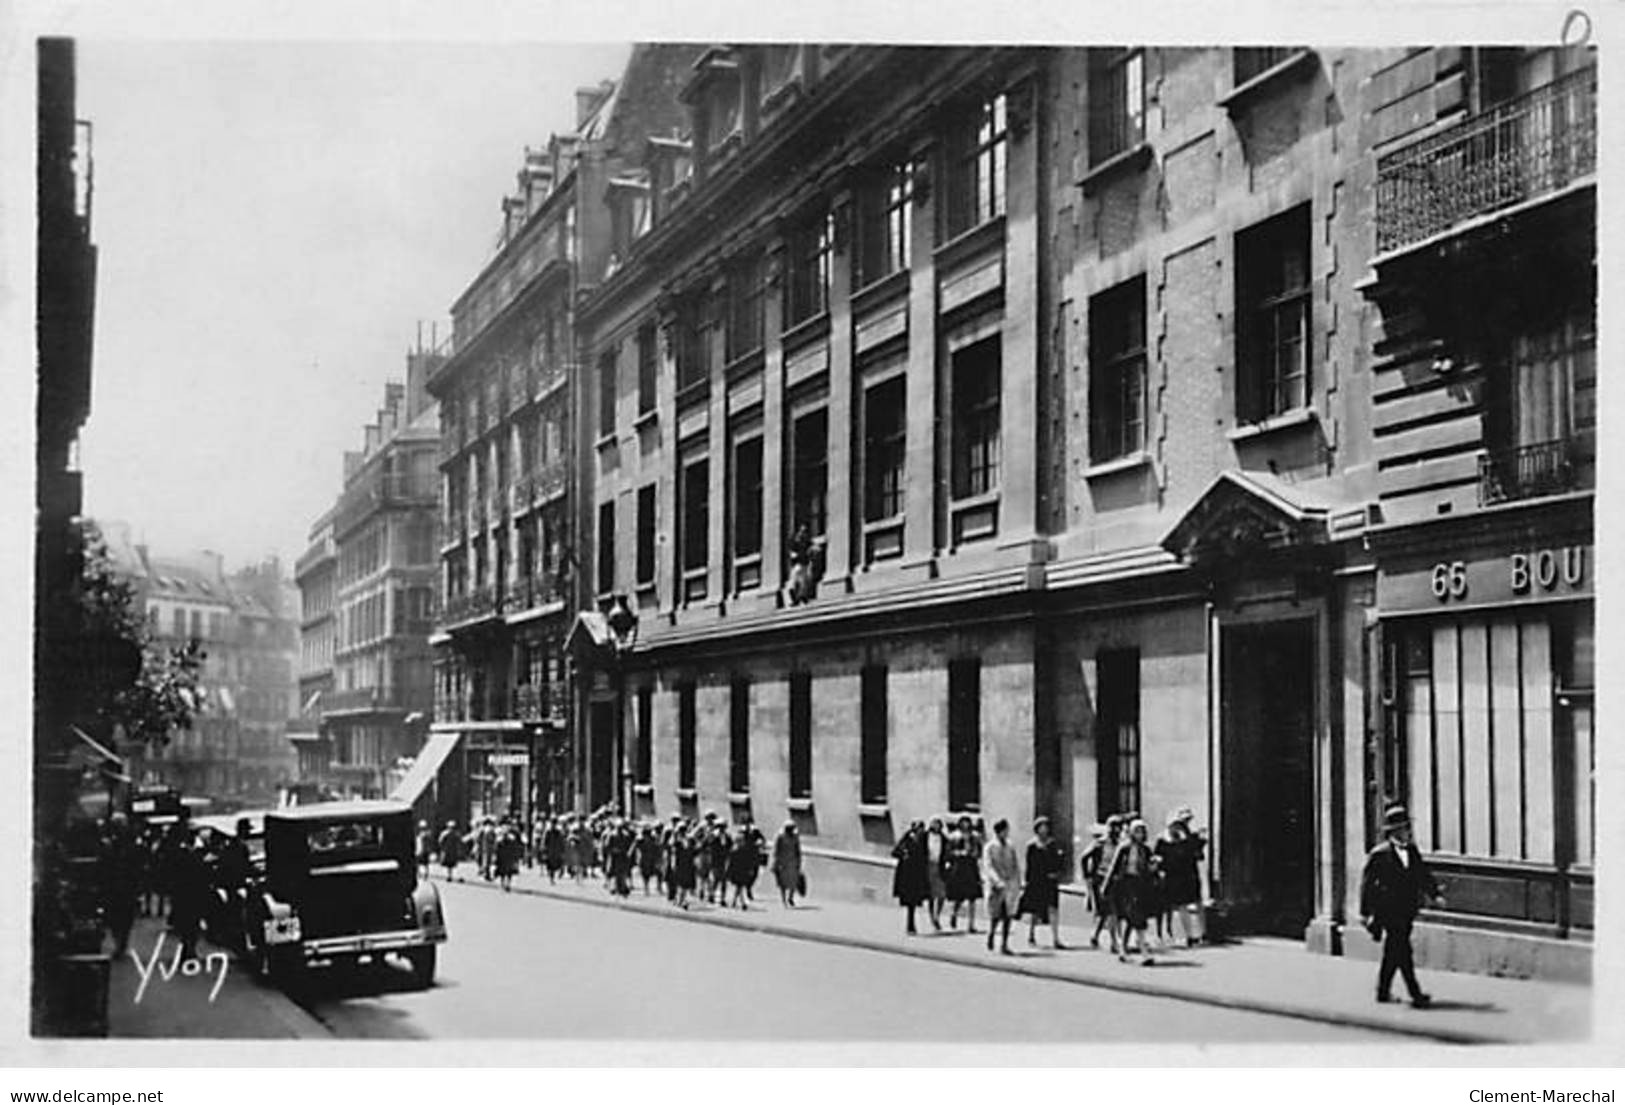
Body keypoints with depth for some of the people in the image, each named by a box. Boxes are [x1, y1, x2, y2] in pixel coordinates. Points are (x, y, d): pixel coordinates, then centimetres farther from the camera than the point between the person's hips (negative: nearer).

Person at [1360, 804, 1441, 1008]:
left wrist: (1434, 895, -3)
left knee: (1393, 951, 14)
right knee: (1403, 951, -10)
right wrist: (1365, 912, -8)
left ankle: (1383, 991, 25)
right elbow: (1367, 883, -7)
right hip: (1389, 910, -6)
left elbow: (1423, 874, 14)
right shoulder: (1380, 854, -9)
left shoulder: (1412, 850, 10)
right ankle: (1416, 994, -12)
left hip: (1407, 910, 7)